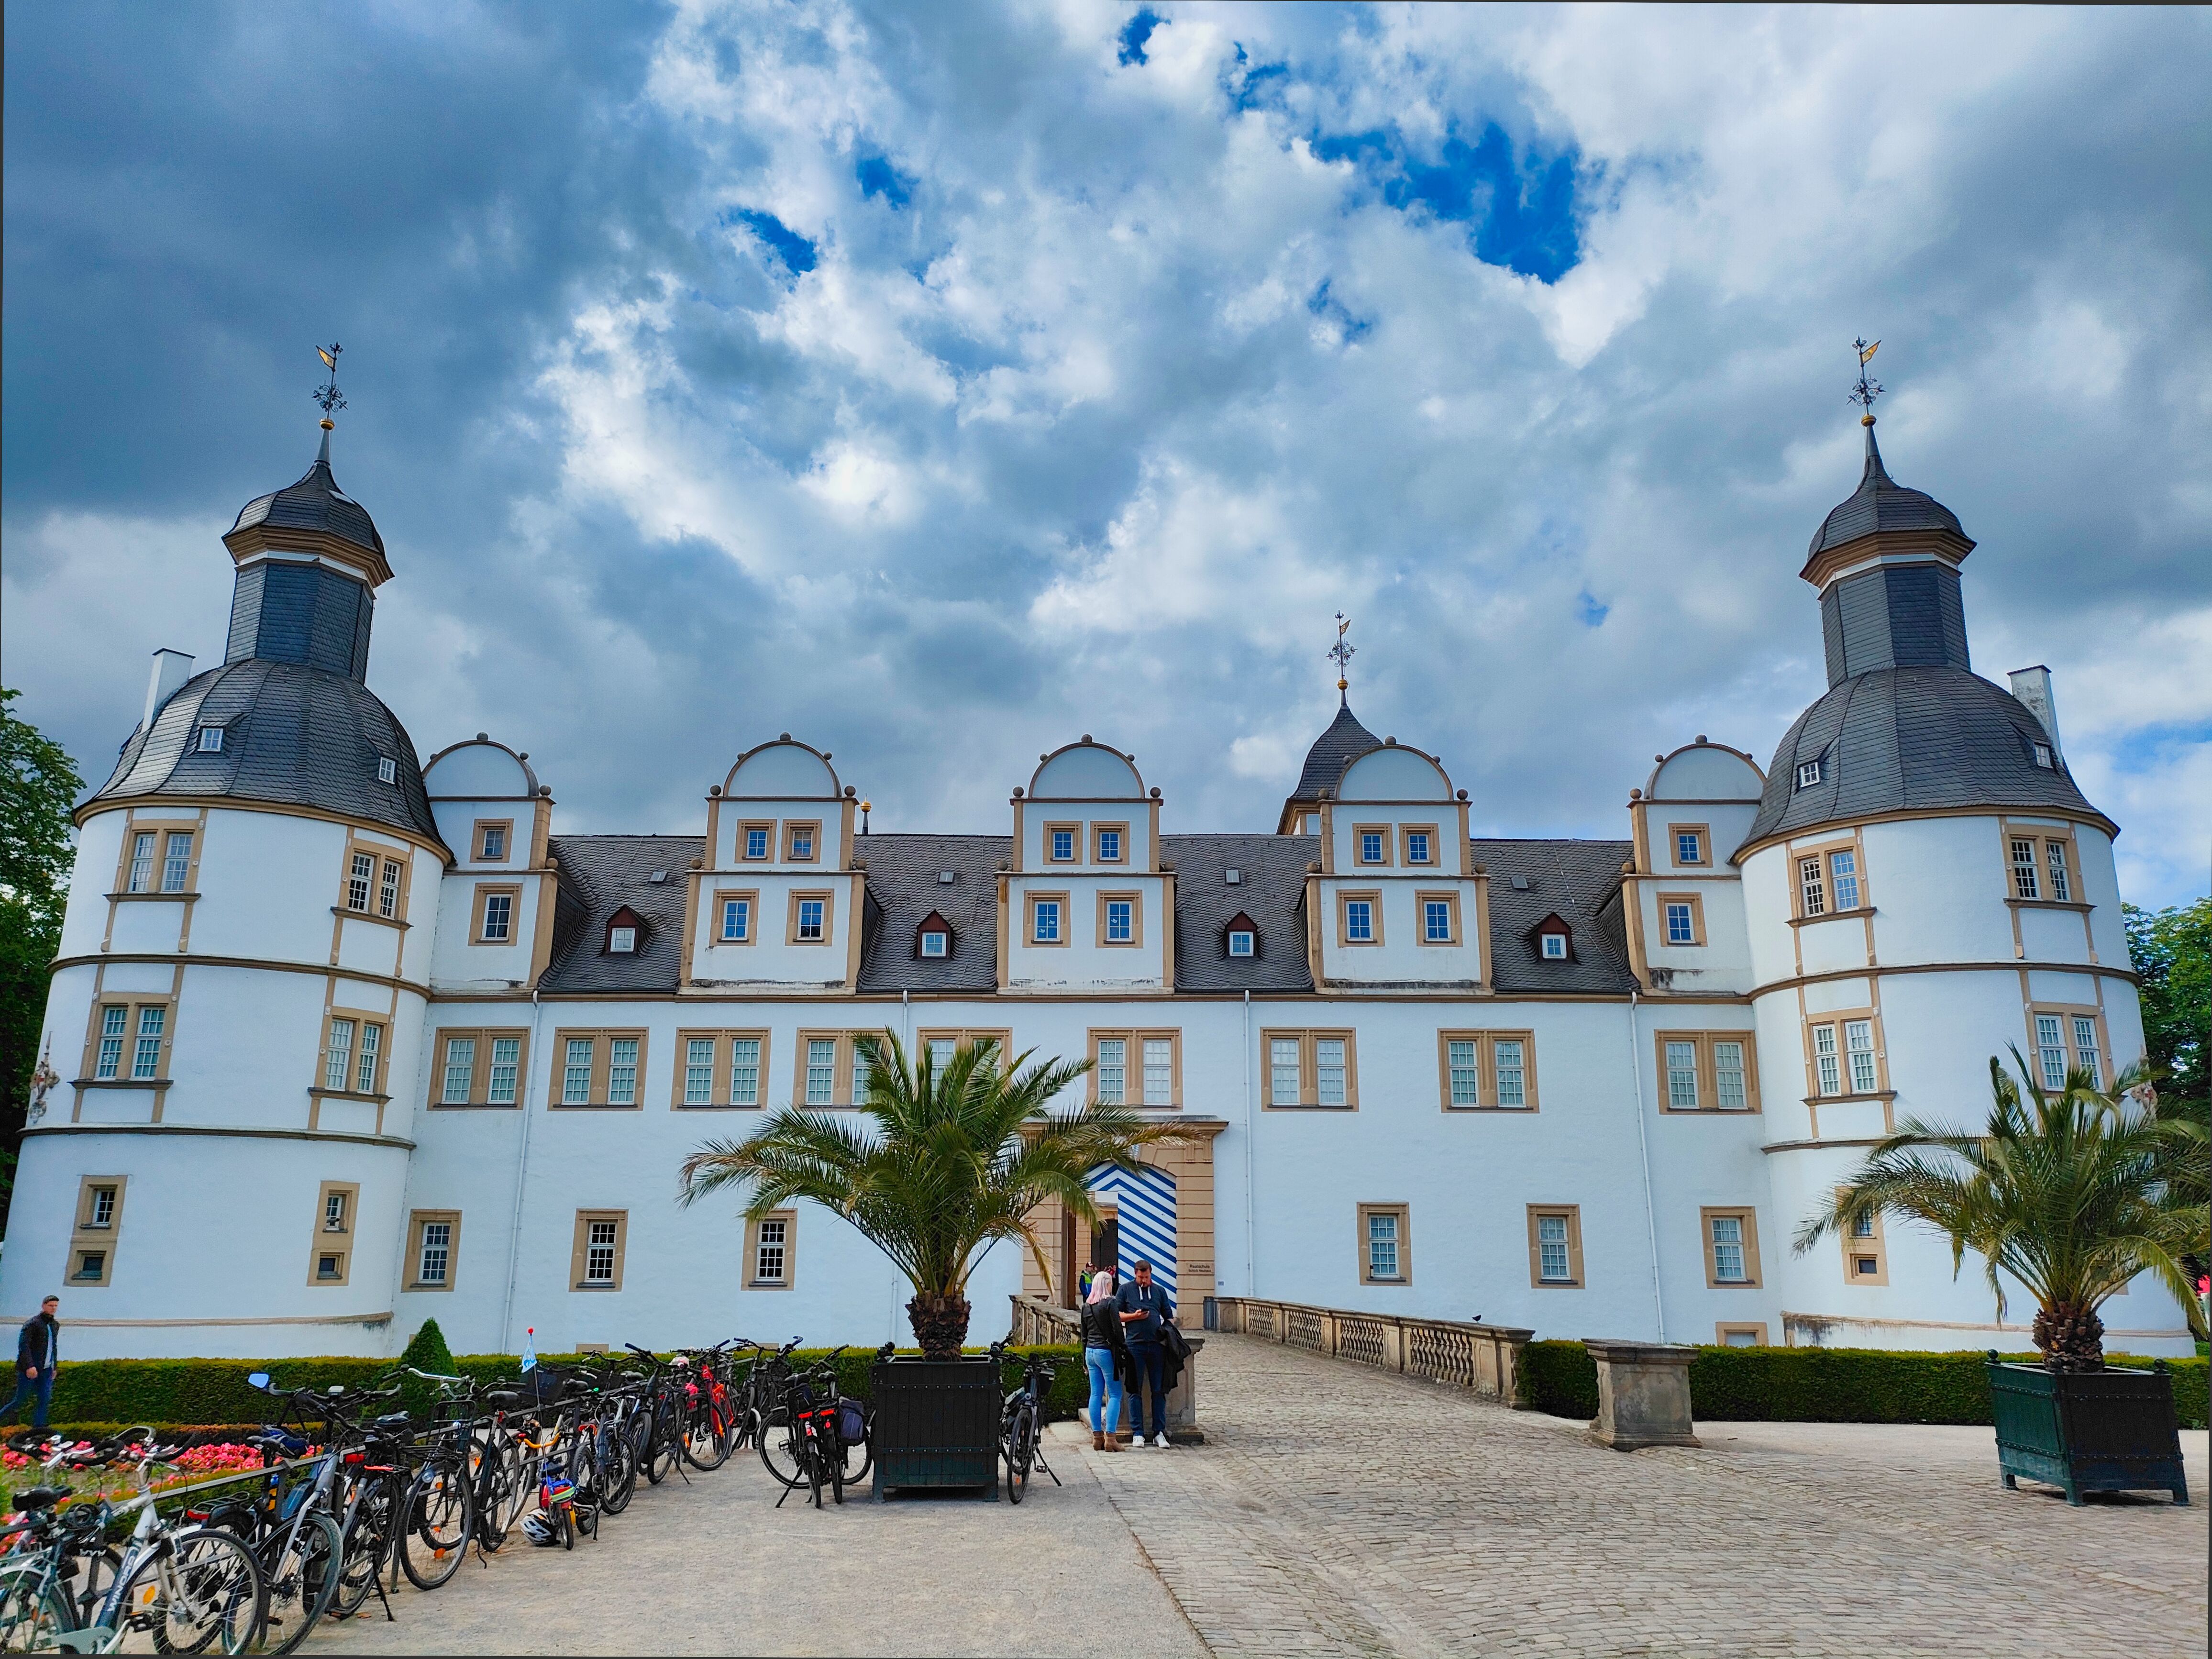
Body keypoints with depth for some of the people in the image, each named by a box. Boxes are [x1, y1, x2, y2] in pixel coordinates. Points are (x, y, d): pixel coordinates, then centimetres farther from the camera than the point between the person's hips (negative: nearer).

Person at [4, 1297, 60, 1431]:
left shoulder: (56, 1325, 14)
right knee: (20, 1400, -2)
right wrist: (30, 1366, -24)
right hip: (30, 1370, -6)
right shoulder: (32, 1324, -9)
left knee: (45, 1400, 0)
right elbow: (23, 1346, -16)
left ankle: (39, 1428, 3)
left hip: (46, 1370, 6)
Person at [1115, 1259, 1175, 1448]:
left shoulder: (1160, 1291, 15)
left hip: (1156, 1345, 2)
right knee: (1135, 1390, 2)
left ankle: (1159, 1432, 8)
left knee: (1159, 1390, 2)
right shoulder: (1126, 1290, 9)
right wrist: (1134, 1316, -8)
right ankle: (1138, 1432, 8)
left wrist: (1166, 1330, 0)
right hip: (1135, 1345, -2)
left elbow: (1169, 1317, 19)